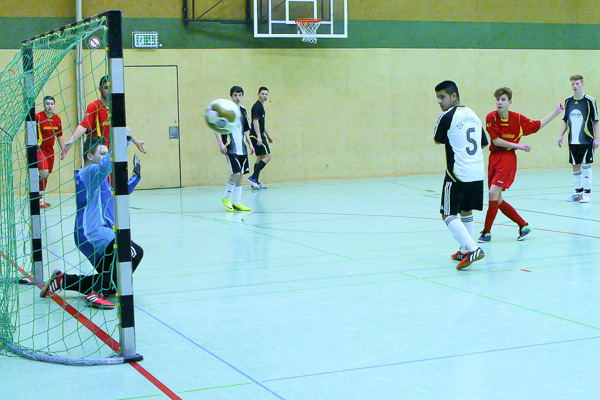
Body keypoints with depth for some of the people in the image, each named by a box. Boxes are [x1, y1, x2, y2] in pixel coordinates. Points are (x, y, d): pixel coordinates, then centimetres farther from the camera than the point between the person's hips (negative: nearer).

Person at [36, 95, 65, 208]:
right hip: (39, 149, -6)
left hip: (50, 150, 6)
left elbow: (59, 136, 19)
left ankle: (41, 199, 21)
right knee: (44, 172, -21)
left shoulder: (57, 118, 9)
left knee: (46, 175, 9)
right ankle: (40, 199, -13)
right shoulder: (38, 117, -9)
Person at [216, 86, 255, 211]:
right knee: (236, 173, -17)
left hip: (242, 148, 7)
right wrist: (221, 144, -16)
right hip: (230, 148, -7)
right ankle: (226, 198, 2)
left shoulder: (243, 110, 14)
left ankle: (236, 203, 12)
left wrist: (250, 144, 18)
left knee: (241, 174, 6)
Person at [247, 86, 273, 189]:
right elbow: (255, 122, -21)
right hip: (257, 136, -10)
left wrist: (267, 135, 30)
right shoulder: (257, 106, -13)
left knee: (260, 158, 10)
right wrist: (259, 137, -27)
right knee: (267, 156, -12)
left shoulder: (261, 106, 18)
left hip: (259, 136, 10)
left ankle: (255, 182, 9)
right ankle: (253, 177, -14)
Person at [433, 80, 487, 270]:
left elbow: (437, 140, 7)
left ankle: (472, 249, -19)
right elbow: (484, 143, 23)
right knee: (466, 211, 22)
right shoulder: (473, 115, 13)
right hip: (478, 173, 7)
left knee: (449, 215, -3)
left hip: (458, 173, -7)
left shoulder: (447, 116, -8)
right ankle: (465, 251, 27)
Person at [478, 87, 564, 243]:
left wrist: (556, 112, 13)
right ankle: (523, 225, 21)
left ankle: (486, 231, -9)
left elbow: (538, 125, 14)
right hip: (494, 158, 4)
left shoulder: (518, 118, -3)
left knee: (493, 192, -18)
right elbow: (496, 141, -6)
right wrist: (518, 146, -8)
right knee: (497, 200, 5)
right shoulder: (491, 117, -2)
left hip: (508, 158, -3)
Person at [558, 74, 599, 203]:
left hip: (587, 140, -4)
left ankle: (587, 193, 5)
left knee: (586, 166, -3)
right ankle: (578, 192, 18)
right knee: (576, 166, 8)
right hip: (573, 141, 4)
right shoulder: (568, 101, 8)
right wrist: (561, 135, 7)